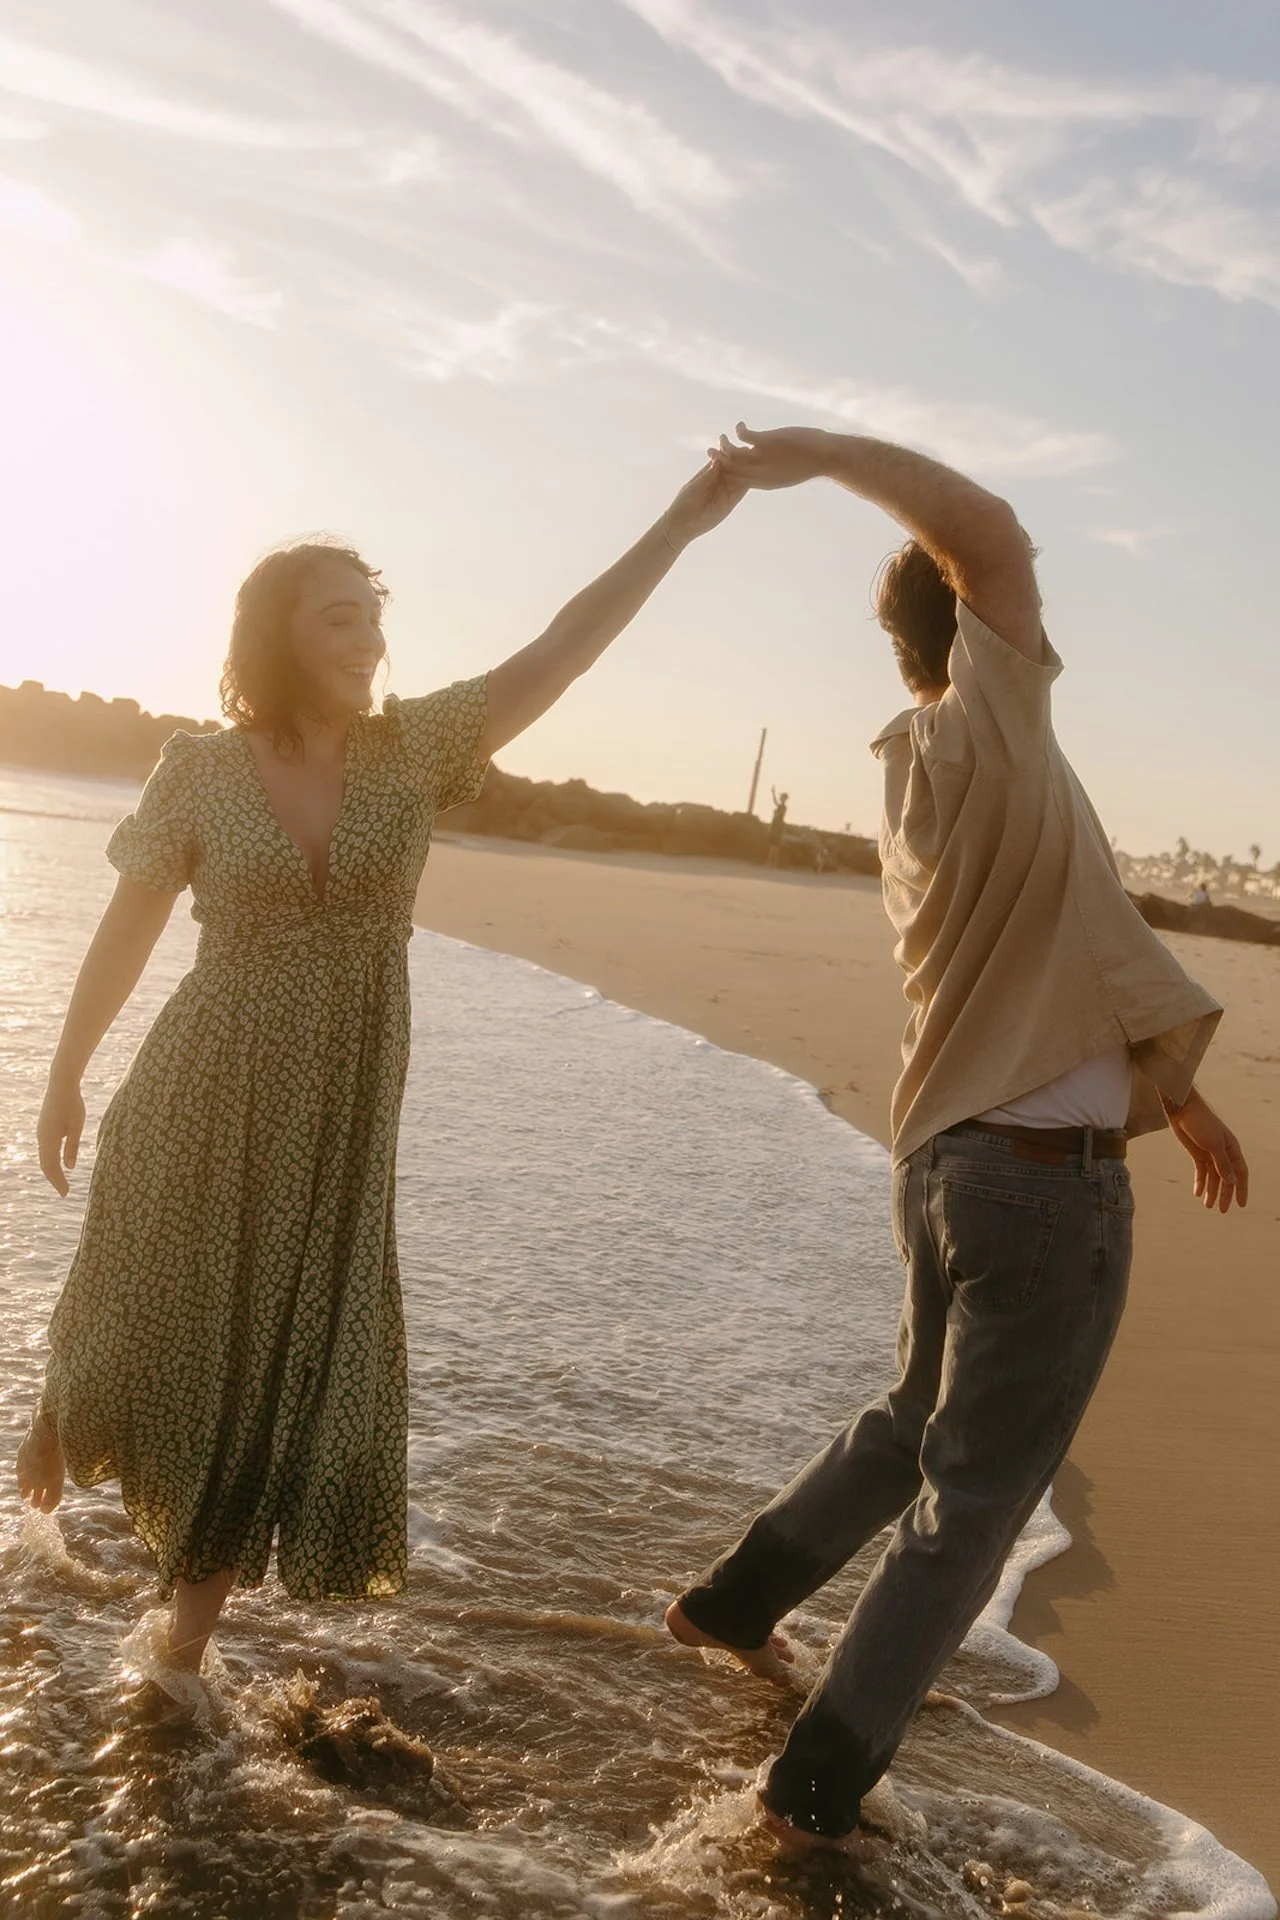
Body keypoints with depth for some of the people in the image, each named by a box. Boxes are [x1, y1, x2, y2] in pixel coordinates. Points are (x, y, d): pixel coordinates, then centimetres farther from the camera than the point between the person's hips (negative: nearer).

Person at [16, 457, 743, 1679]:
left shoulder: (413, 749, -2)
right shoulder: (201, 770, -6)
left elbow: (560, 652, -8)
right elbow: (127, 928, 3)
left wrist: (679, 526, -13)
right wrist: (63, 1075, 10)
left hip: (336, 1130, 2)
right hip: (198, 1110, -2)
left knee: (290, 1382, 7)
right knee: (149, 1339, 15)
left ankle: (184, 1647, 28)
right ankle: (61, 1426, 53)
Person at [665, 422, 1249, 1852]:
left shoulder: (919, 782, 12)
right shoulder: (987, 740, -14)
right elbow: (994, 538, -24)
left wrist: (1175, 1089, 19)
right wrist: (820, 451, -12)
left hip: (945, 1156, 8)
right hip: (1047, 1182, -8)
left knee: (917, 1424, 28)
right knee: (975, 1496, 6)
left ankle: (735, 1600, 40)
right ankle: (816, 1787, 14)